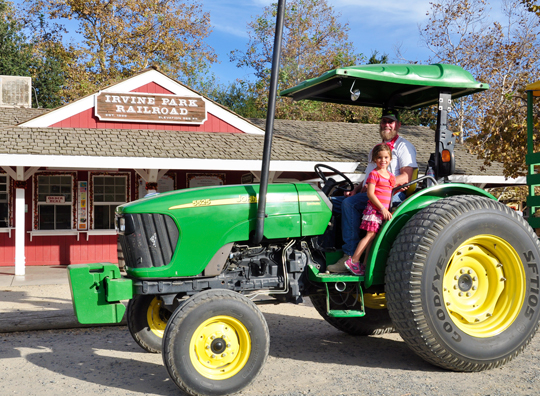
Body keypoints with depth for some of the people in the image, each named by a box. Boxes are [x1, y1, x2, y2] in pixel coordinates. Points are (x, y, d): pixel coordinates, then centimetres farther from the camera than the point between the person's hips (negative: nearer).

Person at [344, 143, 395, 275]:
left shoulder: (391, 176, 17)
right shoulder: (374, 174, -7)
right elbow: (370, 194, -13)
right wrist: (382, 208, -18)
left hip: (383, 211, 7)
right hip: (374, 209, -7)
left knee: (373, 237, 7)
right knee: (370, 235, -13)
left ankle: (366, 264, 10)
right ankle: (353, 261, -9)